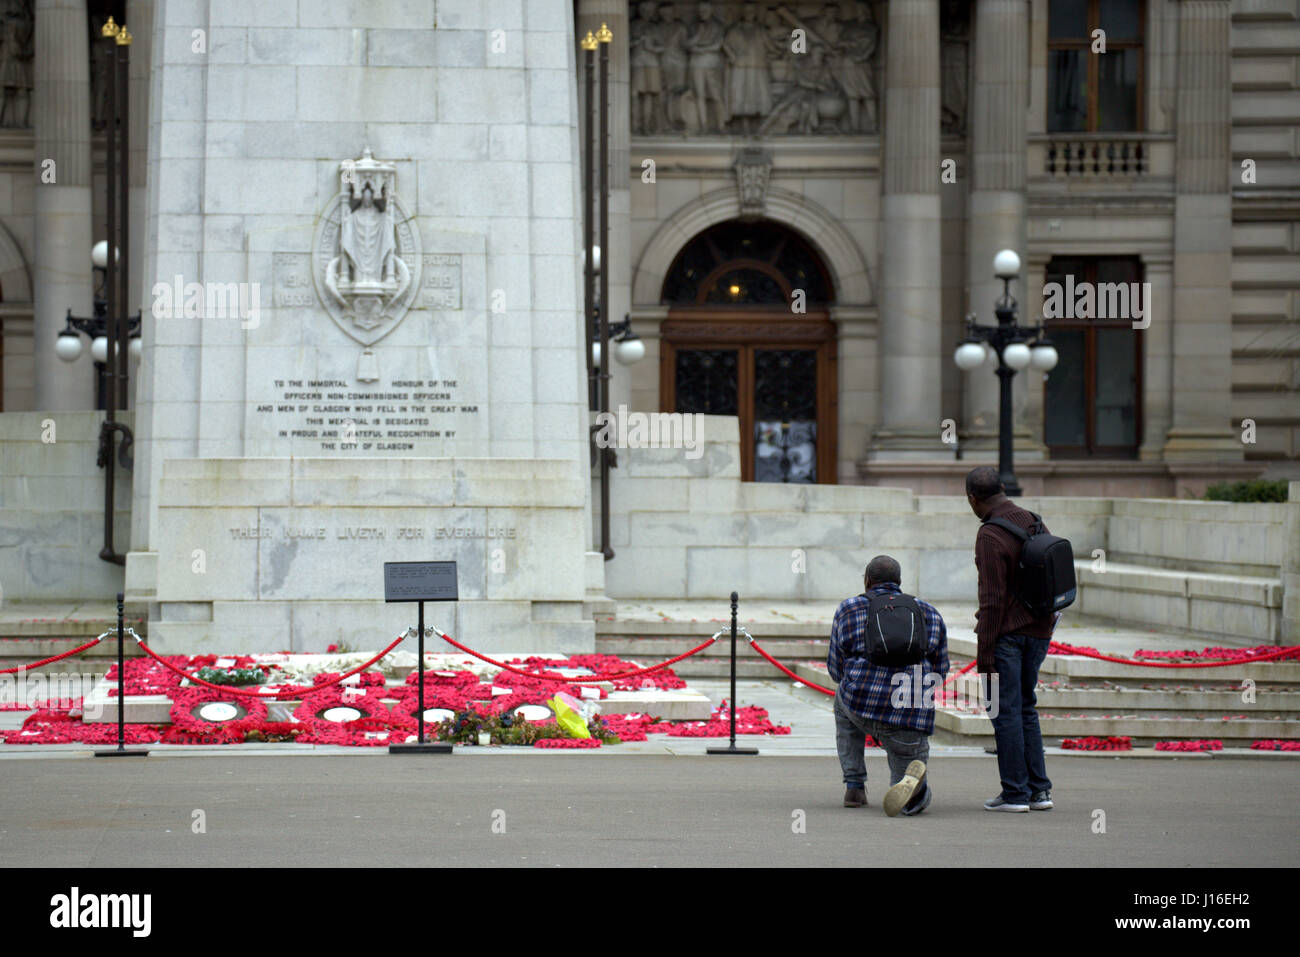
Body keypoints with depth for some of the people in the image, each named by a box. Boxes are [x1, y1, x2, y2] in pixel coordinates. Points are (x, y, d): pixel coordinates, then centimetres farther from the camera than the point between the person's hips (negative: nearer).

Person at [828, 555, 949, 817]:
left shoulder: (848, 609, 8)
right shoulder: (930, 614, 12)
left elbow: (837, 669, 14)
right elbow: (939, 671, 17)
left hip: (862, 707, -1)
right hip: (910, 721, 1)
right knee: (913, 803, 18)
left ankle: (854, 785, 25)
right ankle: (912, 780, -22)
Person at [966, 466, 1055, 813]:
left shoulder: (990, 536, -16)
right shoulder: (1035, 524, 8)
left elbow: (992, 600, -18)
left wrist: (985, 656, -15)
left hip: (1006, 634, -8)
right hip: (1039, 632, 8)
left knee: (1005, 711, -1)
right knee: (1025, 708, 16)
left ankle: (1015, 793, 1)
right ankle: (1039, 790, 14)